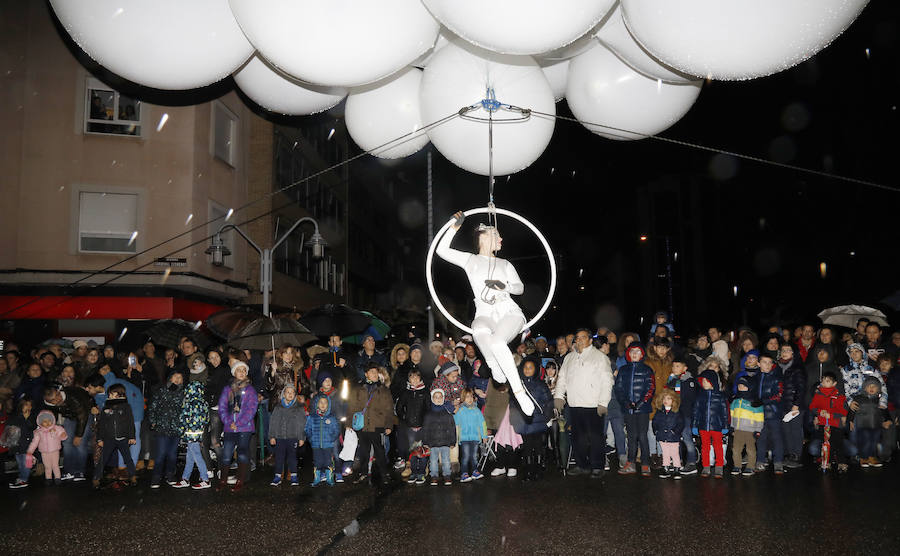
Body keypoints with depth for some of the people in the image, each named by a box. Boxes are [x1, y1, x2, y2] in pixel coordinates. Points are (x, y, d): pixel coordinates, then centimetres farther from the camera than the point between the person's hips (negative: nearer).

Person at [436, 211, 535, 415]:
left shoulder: (505, 264, 25)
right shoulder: (470, 260, 19)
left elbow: (520, 288, 16)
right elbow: (442, 250, 9)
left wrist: (505, 285, -4)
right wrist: (455, 227, 5)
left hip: (509, 312, 1)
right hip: (485, 315, -1)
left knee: (497, 342, -34)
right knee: (480, 332, -40)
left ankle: (518, 390, -31)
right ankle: (496, 370, -22)